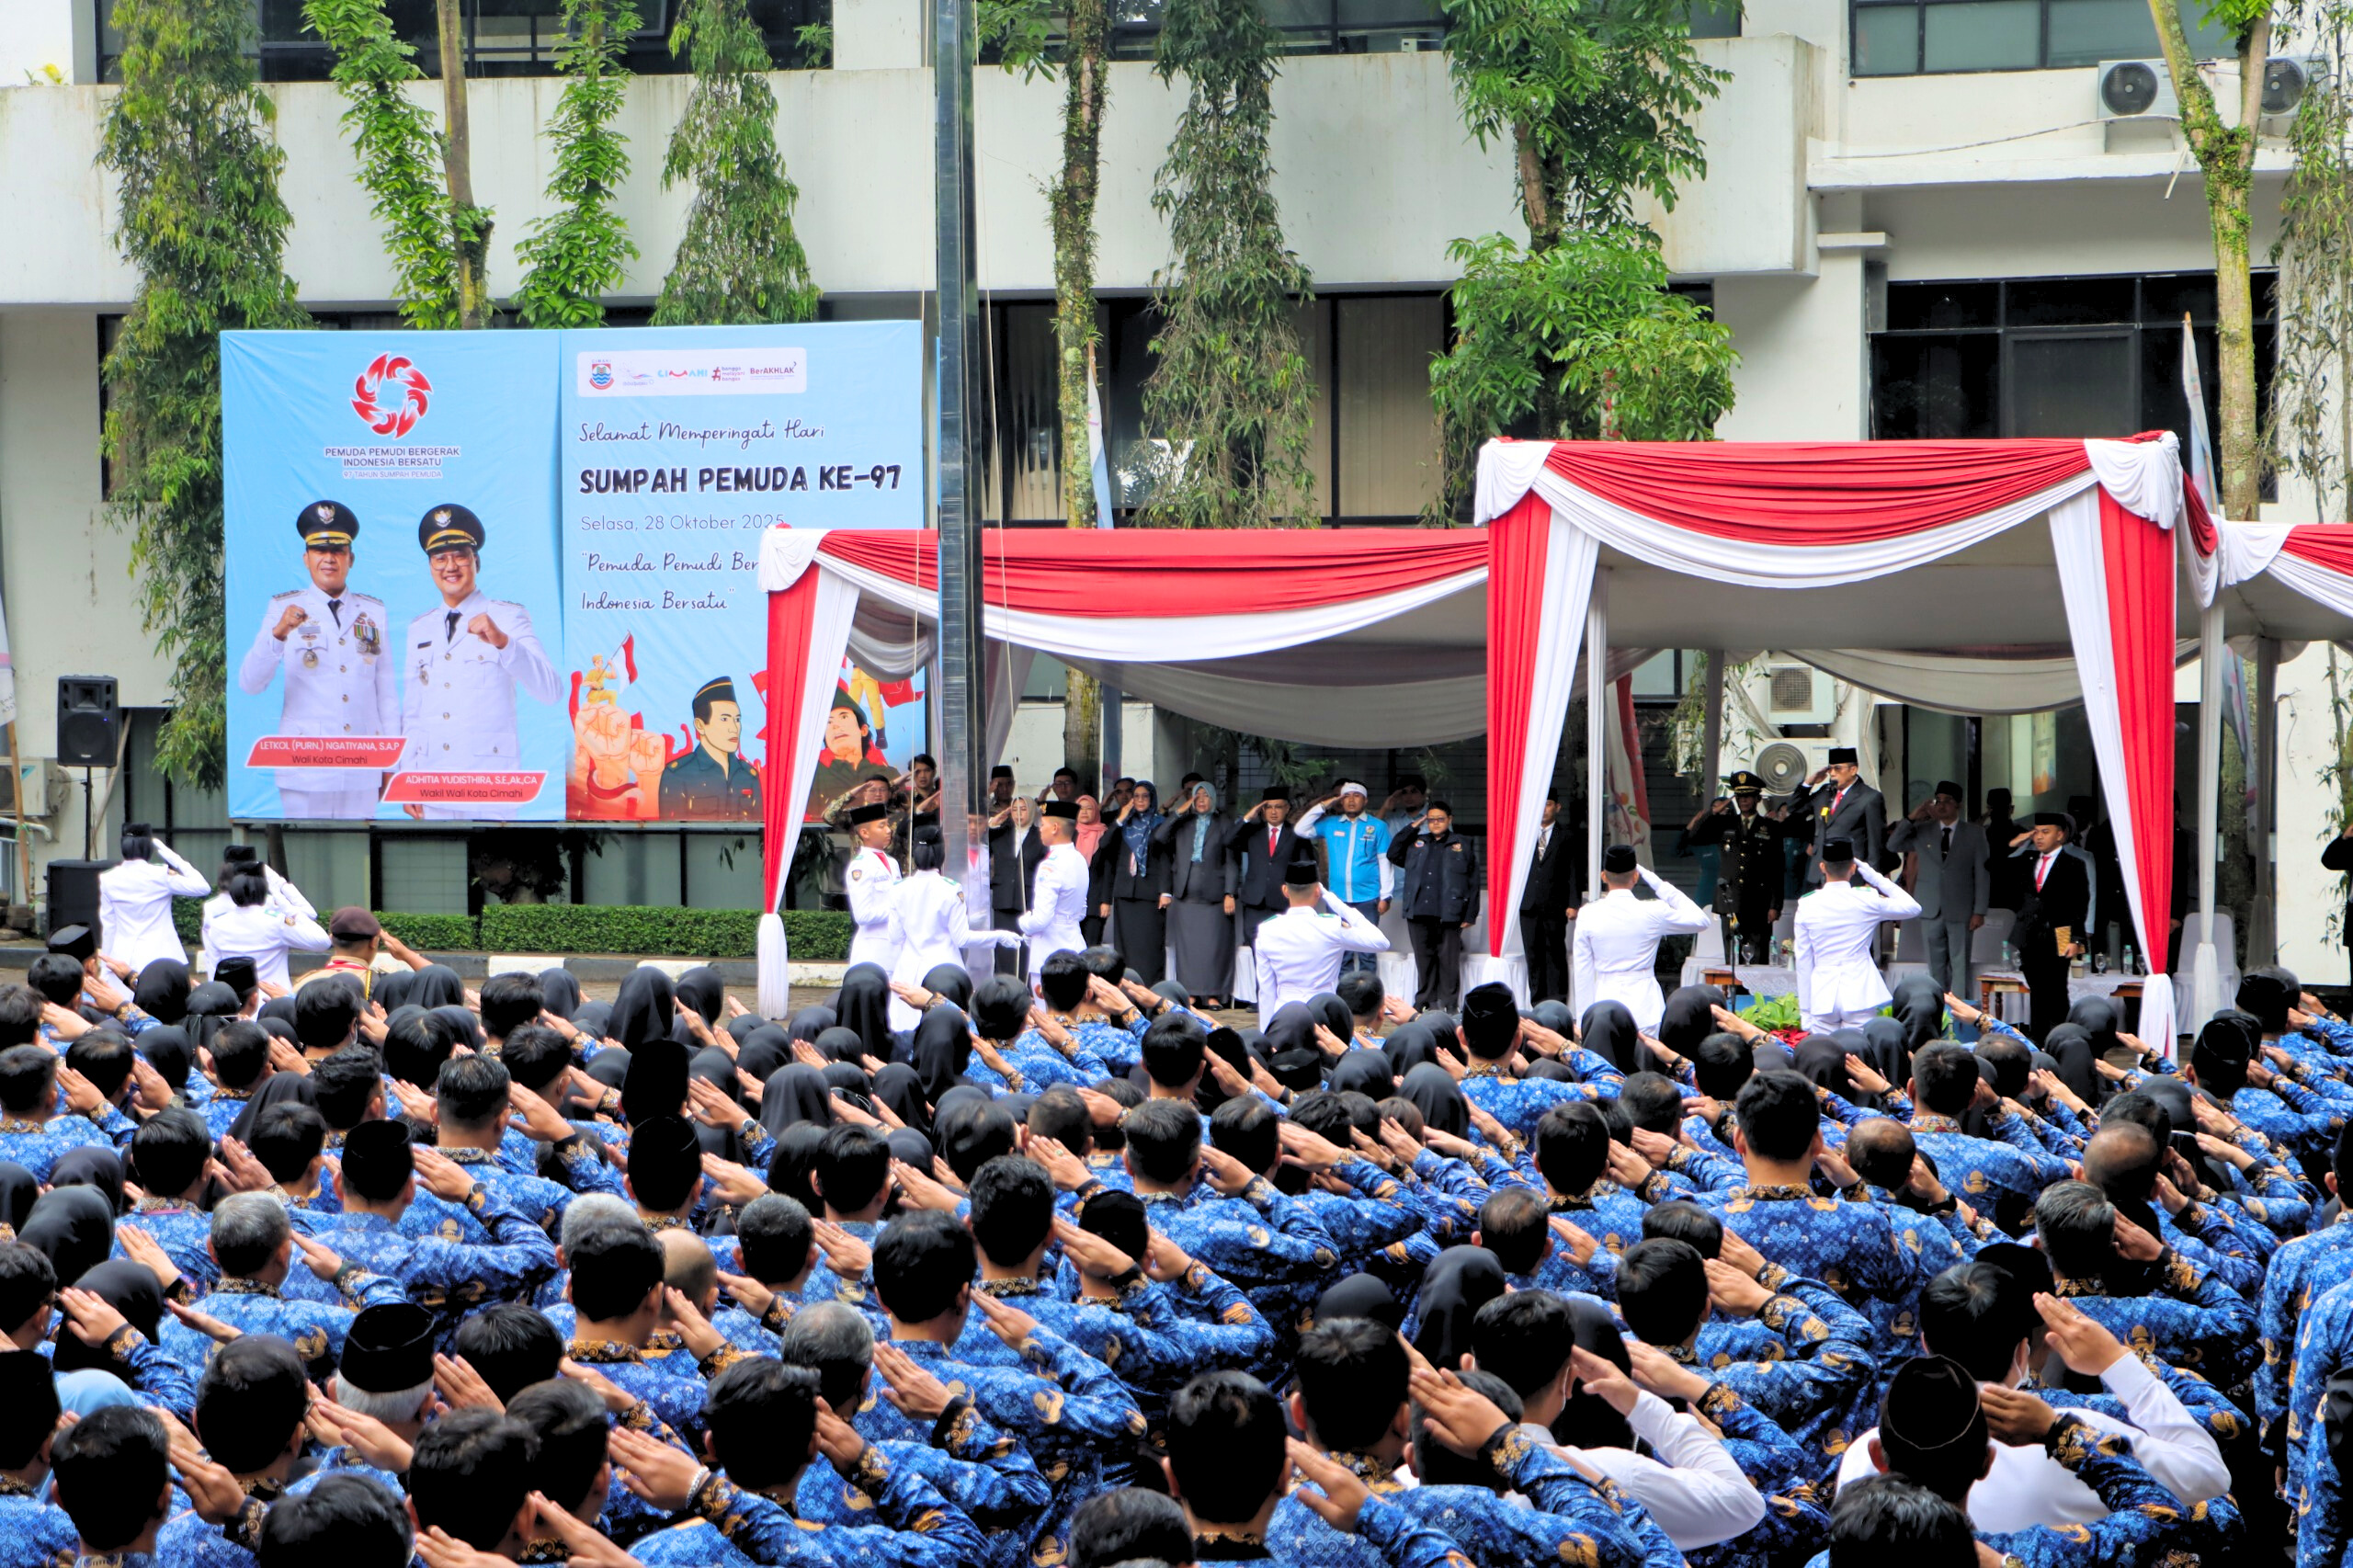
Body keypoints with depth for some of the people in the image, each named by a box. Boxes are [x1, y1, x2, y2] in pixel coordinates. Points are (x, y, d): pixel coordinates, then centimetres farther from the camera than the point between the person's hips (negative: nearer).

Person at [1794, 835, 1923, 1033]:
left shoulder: (1807, 905, 2)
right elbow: (1912, 907, 12)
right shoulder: (1866, 899, -3)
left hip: (1822, 996, 1)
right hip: (1859, 995, -1)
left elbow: (1803, 960, 6)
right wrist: (1875, 877, 13)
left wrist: (1805, 1010, 12)